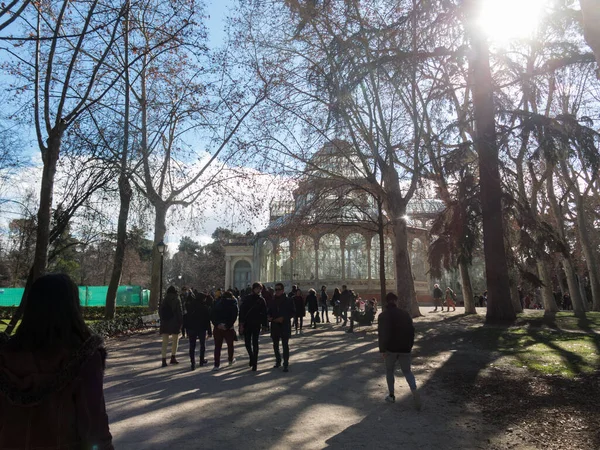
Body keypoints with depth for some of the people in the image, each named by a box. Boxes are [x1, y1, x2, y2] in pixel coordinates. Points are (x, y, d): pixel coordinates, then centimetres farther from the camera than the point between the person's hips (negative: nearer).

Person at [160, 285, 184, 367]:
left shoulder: (164, 300, 6)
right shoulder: (176, 300, -5)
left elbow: (160, 312, 9)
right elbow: (180, 312, -9)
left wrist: (162, 321, 16)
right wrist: (181, 322, -4)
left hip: (164, 323, 3)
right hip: (174, 322, -3)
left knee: (165, 342, 4)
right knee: (175, 340, 13)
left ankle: (164, 360, -4)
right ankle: (173, 358, 13)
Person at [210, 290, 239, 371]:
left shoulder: (217, 303, 8)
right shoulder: (233, 304, -1)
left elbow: (212, 315, -2)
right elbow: (234, 316, -15)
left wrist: (217, 324, -10)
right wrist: (228, 325, -15)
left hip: (217, 328, 2)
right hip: (228, 328, -2)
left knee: (217, 346, 7)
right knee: (230, 344, 19)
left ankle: (217, 365, 3)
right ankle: (231, 360, 35)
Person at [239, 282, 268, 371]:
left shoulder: (261, 300, 0)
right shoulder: (247, 298, -1)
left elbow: (264, 313, 1)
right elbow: (242, 311, -3)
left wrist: (263, 324, -5)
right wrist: (241, 324, -9)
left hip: (256, 325, -1)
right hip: (247, 324, 1)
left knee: (255, 344, 1)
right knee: (247, 343, 8)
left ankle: (254, 363, 8)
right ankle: (252, 358, 29)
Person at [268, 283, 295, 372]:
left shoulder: (288, 300, -4)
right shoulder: (273, 300, 7)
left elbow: (293, 313, -5)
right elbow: (269, 311, 15)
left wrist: (283, 318, -17)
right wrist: (268, 316, -7)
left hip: (285, 326, -4)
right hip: (274, 326, 4)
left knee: (285, 345, -4)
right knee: (275, 345, 13)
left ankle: (286, 364, 3)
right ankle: (278, 361, 31)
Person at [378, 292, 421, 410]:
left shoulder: (383, 316, -8)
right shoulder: (405, 313, 4)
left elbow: (382, 334, -13)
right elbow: (411, 330, 7)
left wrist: (382, 350, -7)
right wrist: (410, 346, 15)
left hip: (391, 348, -3)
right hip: (405, 348, 3)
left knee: (389, 371, 14)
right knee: (407, 371, 12)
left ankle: (391, 395, 16)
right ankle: (414, 390, -10)